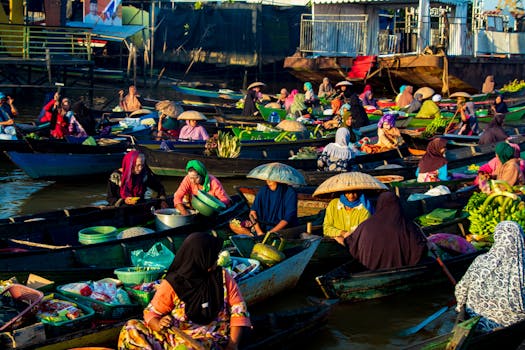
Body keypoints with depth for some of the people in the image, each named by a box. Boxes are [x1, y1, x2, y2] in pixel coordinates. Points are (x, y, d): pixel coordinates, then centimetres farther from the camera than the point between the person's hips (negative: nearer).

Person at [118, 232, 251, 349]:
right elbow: (152, 312, 4)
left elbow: (238, 309, 2)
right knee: (131, 329, -18)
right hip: (176, 335, 2)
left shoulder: (223, 277, 2)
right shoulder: (172, 284, -2)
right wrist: (159, 324, -21)